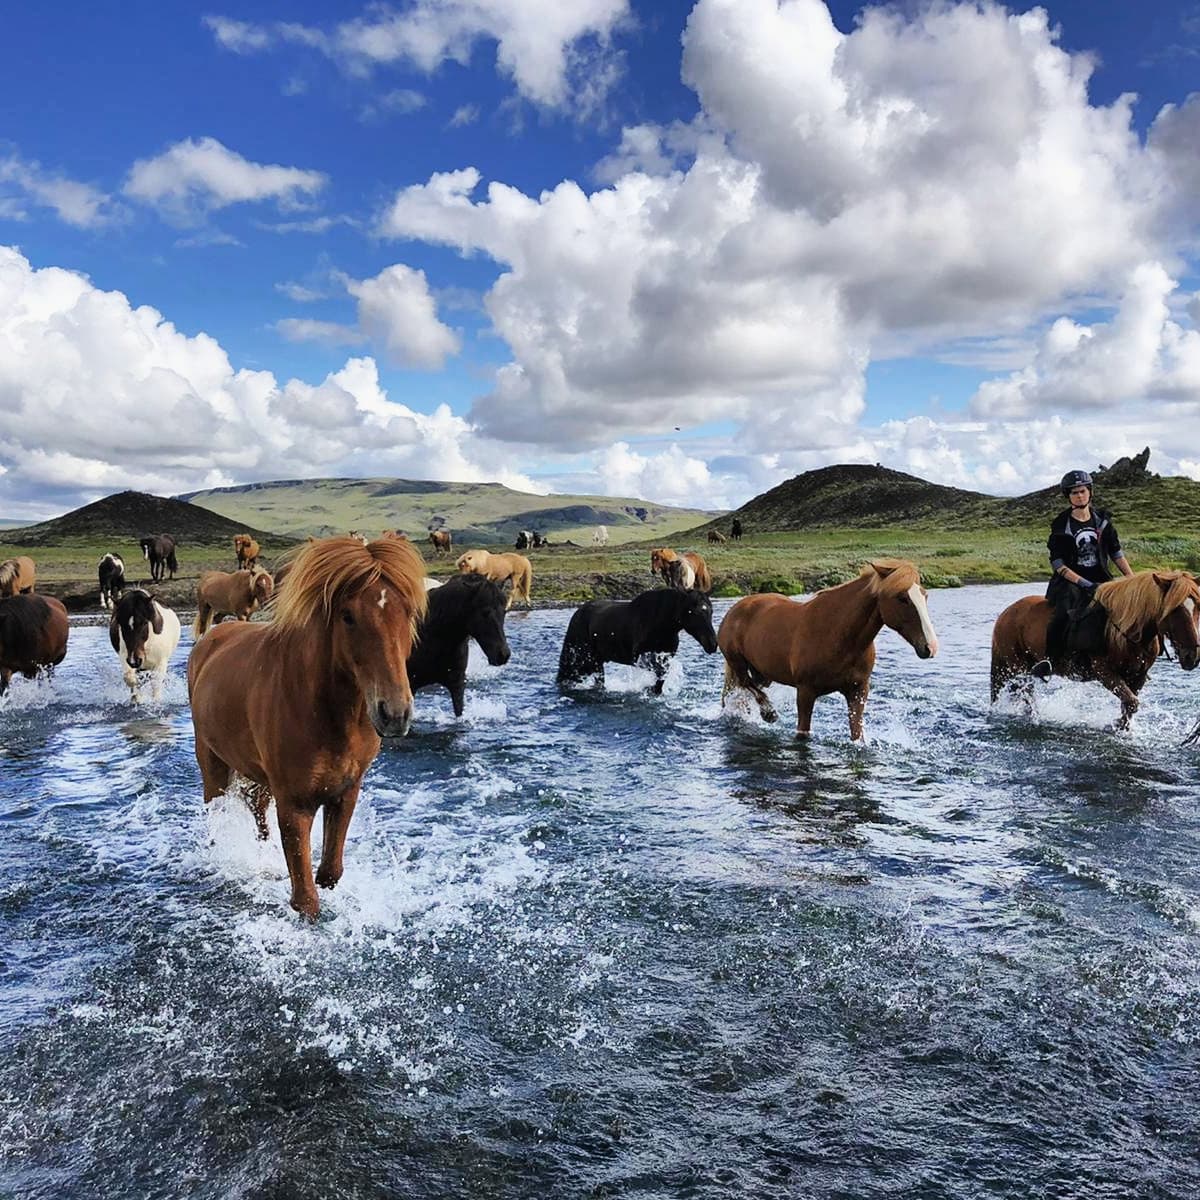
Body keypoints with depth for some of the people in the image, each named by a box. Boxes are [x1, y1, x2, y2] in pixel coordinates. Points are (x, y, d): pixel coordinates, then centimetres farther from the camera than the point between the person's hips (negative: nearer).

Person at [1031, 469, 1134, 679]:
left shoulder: (1103, 520, 10)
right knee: (1066, 612, -35)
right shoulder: (1061, 526, -2)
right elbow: (1058, 564, -7)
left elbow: (1117, 553, 15)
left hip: (1100, 580, 5)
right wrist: (1083, 583, -18)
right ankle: (1049, 658, -30)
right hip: (1070, 582, -4)